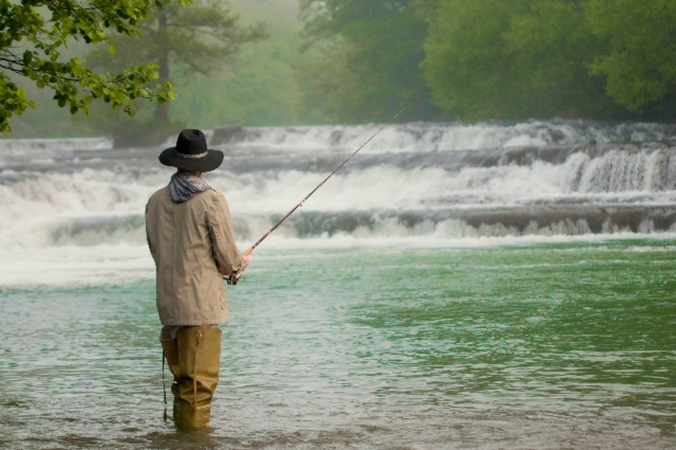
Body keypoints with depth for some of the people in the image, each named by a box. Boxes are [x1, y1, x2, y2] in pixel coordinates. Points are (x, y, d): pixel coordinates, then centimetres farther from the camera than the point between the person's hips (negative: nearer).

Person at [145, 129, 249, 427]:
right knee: (200, 381, -4)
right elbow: (227, 257, -8)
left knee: (182, 378, 14)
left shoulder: (156, 201, 6)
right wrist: (240, 263, 17)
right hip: (202, 302, -6)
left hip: (168, 302, 6)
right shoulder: (212, 201, -10)